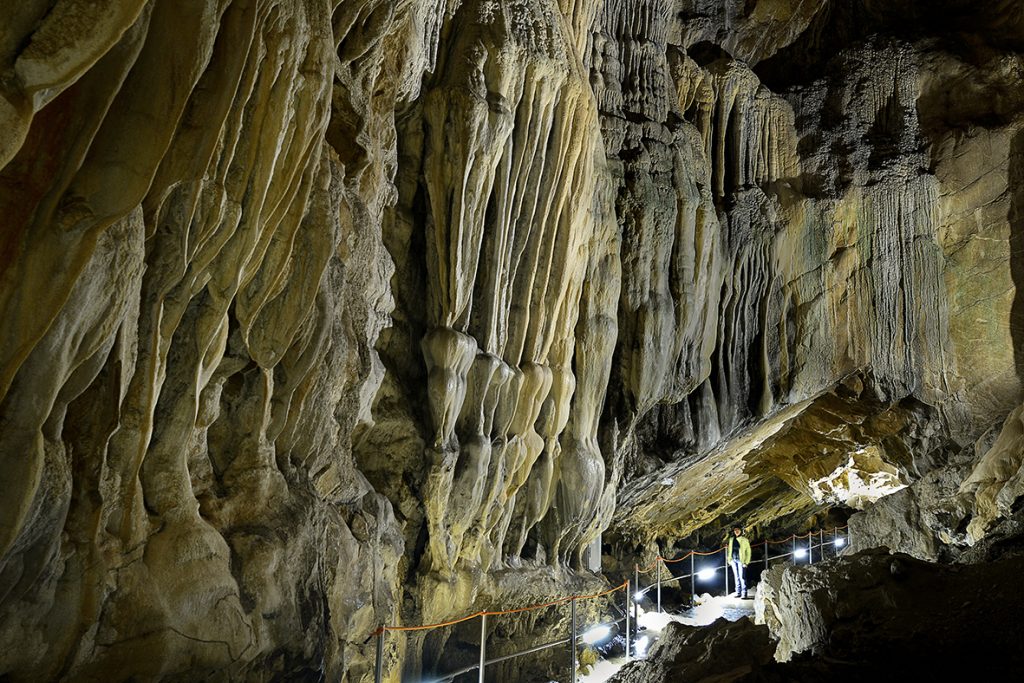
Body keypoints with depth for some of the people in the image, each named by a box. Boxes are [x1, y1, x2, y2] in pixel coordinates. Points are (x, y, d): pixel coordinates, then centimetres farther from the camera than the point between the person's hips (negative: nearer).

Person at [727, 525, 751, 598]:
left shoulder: (744, 540, -2)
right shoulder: (731, 539, 11)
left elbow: (748, 551, -2)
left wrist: (746, 561, -8)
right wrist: (729, 559, 10)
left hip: (740, 560, -5)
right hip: (733, 560, 5)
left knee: (742, 577, -9)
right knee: (736, 577, 9)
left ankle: (744, 593, -4)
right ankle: (738, 592, 14)